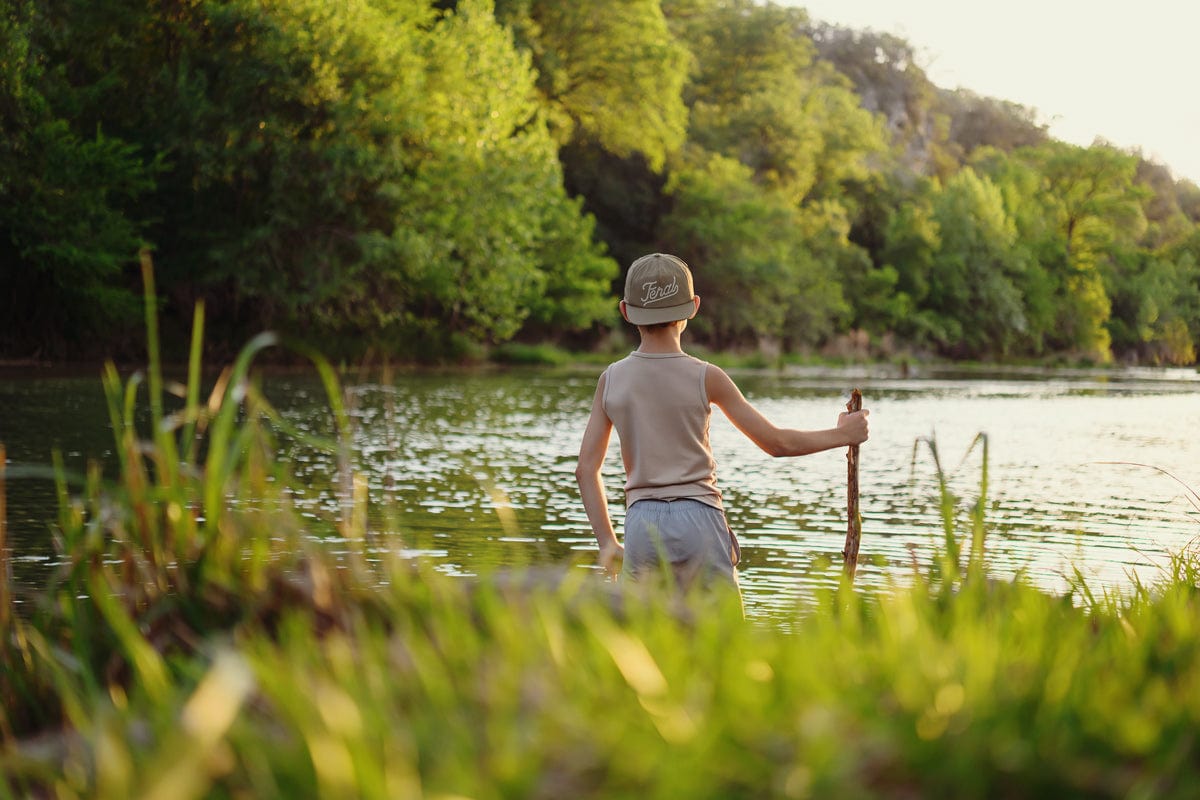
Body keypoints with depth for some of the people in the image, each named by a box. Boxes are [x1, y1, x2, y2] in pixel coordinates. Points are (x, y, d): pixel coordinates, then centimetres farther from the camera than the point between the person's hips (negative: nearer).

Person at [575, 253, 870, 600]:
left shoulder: (611, 379, 2)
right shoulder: (705, 378, -5)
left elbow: (587, 469, 3)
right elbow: (777, 442, 0)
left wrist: (606, 542, 9)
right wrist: (841, 435, 15)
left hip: (641, 523, 3)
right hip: (698, 520, -3)